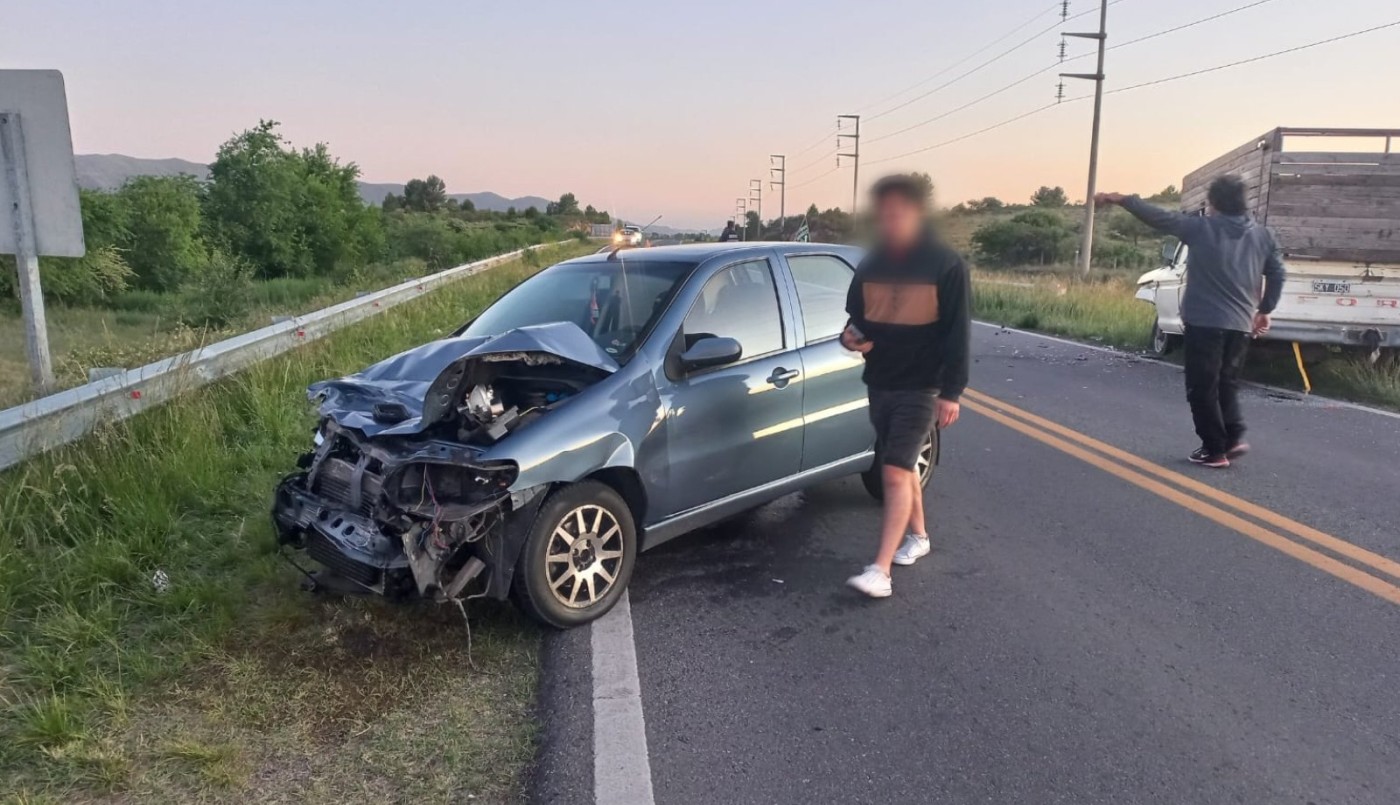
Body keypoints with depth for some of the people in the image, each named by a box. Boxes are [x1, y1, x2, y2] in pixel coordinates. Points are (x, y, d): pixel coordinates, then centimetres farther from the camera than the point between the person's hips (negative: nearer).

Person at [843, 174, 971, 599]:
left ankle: (880, 570, -12)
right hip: (879, 384, 6)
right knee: (903, 467, 17)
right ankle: (917, 535, 38)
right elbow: (856, 316, 15)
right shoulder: (870, 265, 4)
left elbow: (958, 333, -9)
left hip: (921, 387, -5)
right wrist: (851, 337, -9)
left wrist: (951, 392, -13)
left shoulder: (946, 265, -10)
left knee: (896, 472, -12)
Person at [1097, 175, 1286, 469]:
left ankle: (1215, 450, 4)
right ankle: (1235, 437, 9)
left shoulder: (1200, 228, -4)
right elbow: (1277, 274, 12)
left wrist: (1121, 199, 5)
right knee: (1227, 384, 21)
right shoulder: (1263, 236, 10)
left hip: (1205, 322, -5)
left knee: (1202, 388, 3)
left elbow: (1159, 216, -2)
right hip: (1241, 324, 5)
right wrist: (1265, 310, 23)